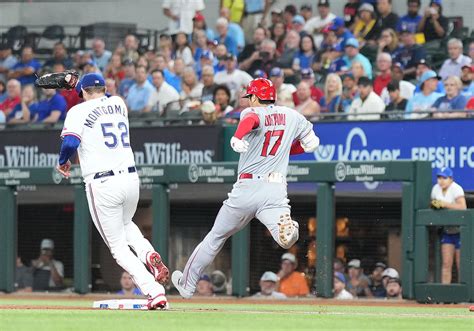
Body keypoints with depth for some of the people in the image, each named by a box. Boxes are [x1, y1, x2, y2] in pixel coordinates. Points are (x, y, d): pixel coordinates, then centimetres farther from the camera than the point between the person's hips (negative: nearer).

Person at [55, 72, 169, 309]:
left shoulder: (79, 111, -3)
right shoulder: (118, 104, 13)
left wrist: (62, 161, 3)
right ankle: (149, 255, 2)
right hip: (131, 177, 5)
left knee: (118, 247, 5)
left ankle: (154, 291, -12)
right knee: (125, 225, 34)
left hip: (102, 184, -5)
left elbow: (70, 143, -18)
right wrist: (75, 82, 45)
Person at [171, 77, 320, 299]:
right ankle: (286, 228, -56)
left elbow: (252, 118, -25)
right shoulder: (292, 116, 13)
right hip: (276, 190, 1)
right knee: (285, 239, -20)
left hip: (247, 188, -1)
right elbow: (311, 143, 22)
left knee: (216, 237, 17)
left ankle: (187, 284, 29)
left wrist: (238, 136, -45)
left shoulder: (251, 112, 1)